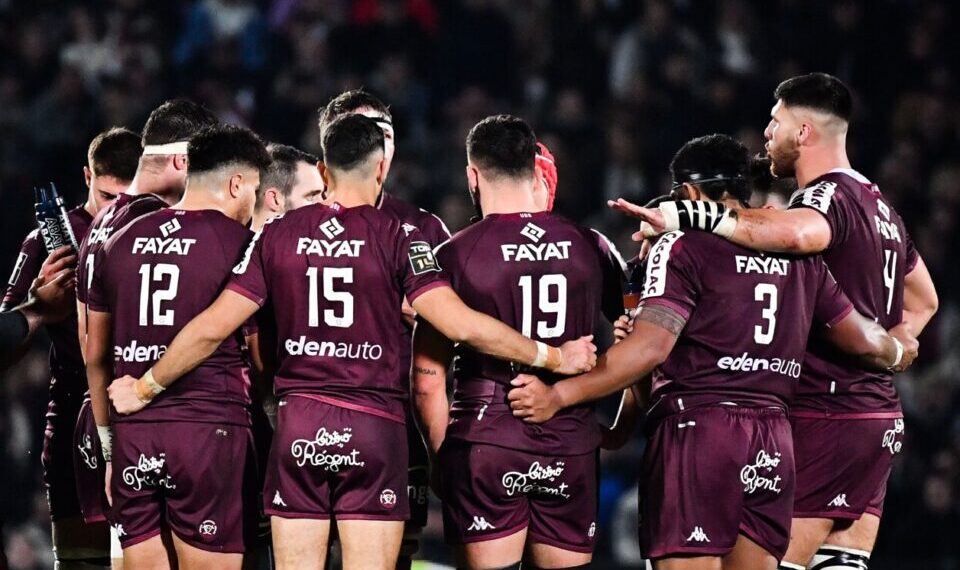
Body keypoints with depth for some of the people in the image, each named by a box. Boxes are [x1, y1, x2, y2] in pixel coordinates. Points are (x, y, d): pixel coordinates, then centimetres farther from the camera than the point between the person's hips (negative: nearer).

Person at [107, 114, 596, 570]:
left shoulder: (277, 235, 4)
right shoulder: (396, 238, -4)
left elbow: (212, 328, 3)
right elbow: (462, 325, -12)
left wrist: (146, 386, 16)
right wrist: (552, 357, -2)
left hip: (298, 428, 2)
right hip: (373, 428, -2)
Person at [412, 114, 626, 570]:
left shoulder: (456, 256, -5)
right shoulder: (590, 248, 5)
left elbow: (428, 381, -4)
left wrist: (440, 455, 8)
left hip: (485, 445, -3)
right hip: (571, 446, 3)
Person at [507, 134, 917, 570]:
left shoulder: (683, 245, -3)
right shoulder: (798, 255, 15)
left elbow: (650, 348, -15)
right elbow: (861, 340, 19)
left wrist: (558, 396, -15)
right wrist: (897, 350, 42)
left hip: (697, 430, -6)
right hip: (773, 442, 6)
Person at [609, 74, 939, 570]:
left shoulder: (828, 196, -12)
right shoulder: (879, 205, 18)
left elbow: (799, 232, -38)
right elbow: (923, 302, 30)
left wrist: (690, 216, -36)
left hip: (823, 417, -9)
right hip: (881, 417, 9)